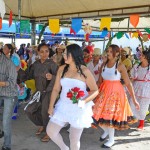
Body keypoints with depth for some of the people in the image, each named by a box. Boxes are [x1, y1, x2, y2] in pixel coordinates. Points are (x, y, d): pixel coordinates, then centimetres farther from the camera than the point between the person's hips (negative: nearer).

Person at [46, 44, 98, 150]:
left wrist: (84, 101, -23)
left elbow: (95, 90, -7)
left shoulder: (84, 71, -10)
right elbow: (56, 89, 6)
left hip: (79, 109, -4)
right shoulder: (62, 69, 2)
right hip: (63, 107, 4)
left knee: (74, 138, 7)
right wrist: (51, 106, 1)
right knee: (50, 131, 1)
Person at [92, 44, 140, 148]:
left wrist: (134, 100, -12)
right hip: (103, 92, 4)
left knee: (110, 116, 3)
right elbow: (100, 81, 8)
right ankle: (106, 131, 39)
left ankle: (111, 140, 27)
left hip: (115, 93, -4)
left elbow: (128, 83, -12)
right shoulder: (104, 65, 1)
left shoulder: (120, 66, -12)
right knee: (99, 114, 6)